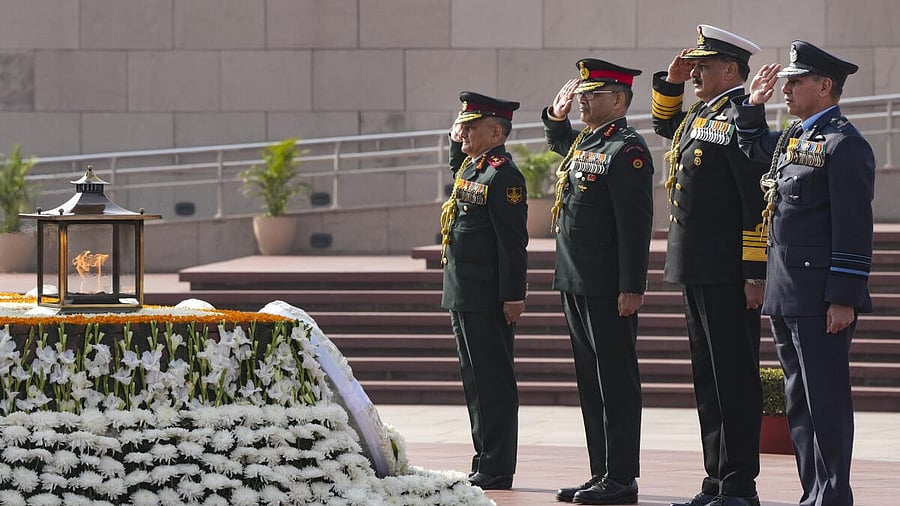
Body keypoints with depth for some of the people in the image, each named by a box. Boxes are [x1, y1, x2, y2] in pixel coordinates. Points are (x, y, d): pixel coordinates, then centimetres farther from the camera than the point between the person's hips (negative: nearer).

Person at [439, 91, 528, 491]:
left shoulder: (503, 175, -14)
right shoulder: (470, 166, 13)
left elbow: (514, 241, -18)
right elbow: (456, 170, 39)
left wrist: (513, 296, -20)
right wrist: (456, 141, 20)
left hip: (488, 300, -10)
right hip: (463, 295, 10)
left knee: (493, 383, -5)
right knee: (475, 382, 13)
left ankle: (496, 470, -1)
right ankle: (484, 463, 20)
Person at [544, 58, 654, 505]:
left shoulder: (626, 149, -12)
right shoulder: (583, 143, 15)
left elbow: (635, 224, -18)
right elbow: (559, 143, 41)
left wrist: (632, 287, -22)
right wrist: (556, 116, 18)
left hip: (608, 288, -10)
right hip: (575, 283, 10)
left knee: (616, 381, -4)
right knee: (590, 380, 12)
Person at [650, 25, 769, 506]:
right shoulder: (699, 115, 15)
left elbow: (759, 203, -18)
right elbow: (665, 123, 39)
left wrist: (755, 273, -20)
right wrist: (670, 81, 20)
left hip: (729, 274, -10)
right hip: (696, 269, 10)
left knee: (734, 379, -4)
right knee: (707, 378, 13)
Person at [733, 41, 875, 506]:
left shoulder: (844, 144, -11)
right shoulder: (793, 138, 15)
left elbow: (854, 228, -16)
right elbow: (753, 147, 39)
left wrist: (844, 299, -20)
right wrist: (752, 104, 20)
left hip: (821, 299, -9)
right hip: (786, 295, 9)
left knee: (825, 400, -5)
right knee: (799, 401, 12)